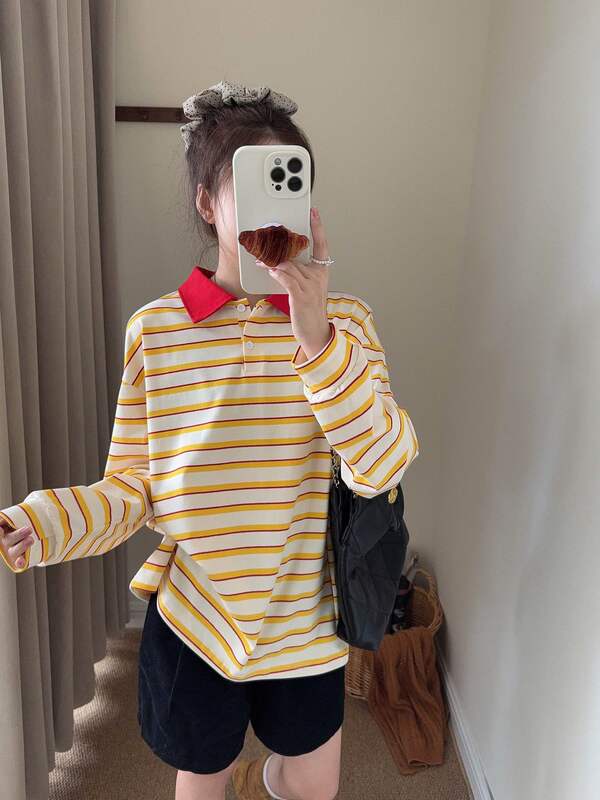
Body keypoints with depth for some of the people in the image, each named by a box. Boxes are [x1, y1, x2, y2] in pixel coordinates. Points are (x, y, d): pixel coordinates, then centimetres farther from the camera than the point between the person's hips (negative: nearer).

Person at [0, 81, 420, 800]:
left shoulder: (344, 321, -9)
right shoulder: (155, 329, -10)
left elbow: (379, 469, -20)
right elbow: (130, 490, -6)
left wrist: (318, 340, -29)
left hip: (300, 616, 1)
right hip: (188, 614, 0)